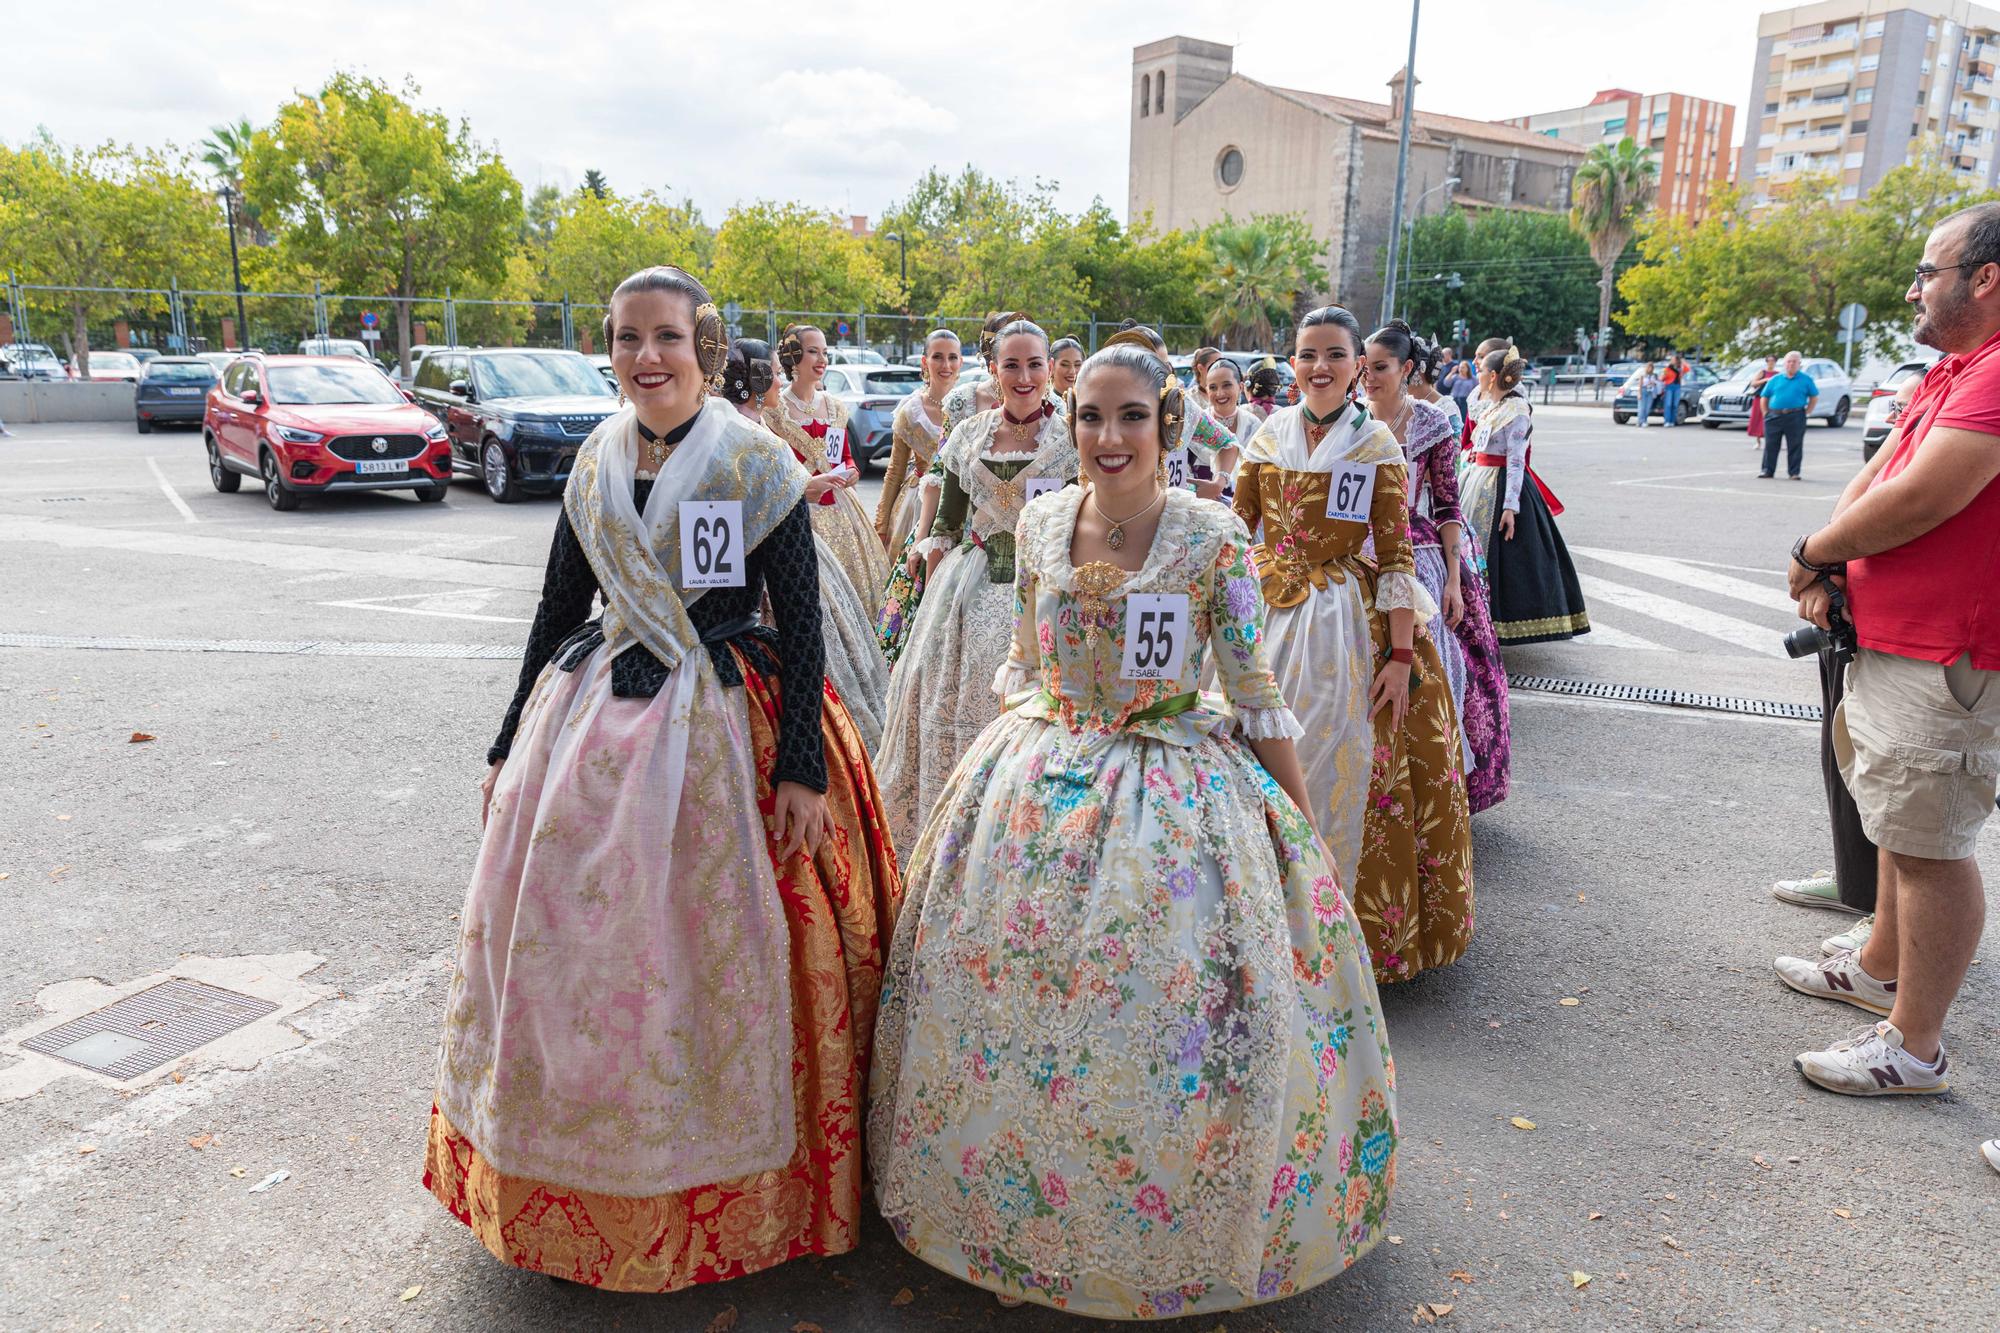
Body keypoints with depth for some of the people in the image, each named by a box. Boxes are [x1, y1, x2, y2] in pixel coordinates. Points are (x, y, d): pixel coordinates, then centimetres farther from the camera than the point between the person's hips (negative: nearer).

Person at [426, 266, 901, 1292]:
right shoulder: (595, 466, 7)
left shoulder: (758, 464, -8)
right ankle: (584, 1183, 33)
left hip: (725, 728, -5)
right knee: (568, 938, 11)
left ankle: (720, 1190, 24)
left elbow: (799, 621, -9)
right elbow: (558, 609, 13)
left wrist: (801, 767, -15)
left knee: (712, 954, 2)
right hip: (596, 724, 5)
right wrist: (512, 744, 15)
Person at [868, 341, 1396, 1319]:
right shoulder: (1041, 523, 0)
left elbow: (1254, 694, -5)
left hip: (1177, 790, -3)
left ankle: (1180, 1238, 27)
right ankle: (1012, 1200, 35)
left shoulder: (1213, 537, -11)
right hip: (1042, 787, 4)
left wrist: (1301, 822, -2)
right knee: (1002, 999, 10)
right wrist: (993, 760, 12)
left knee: (1174, 1008, 1)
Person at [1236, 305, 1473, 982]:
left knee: (1343, 760, 3)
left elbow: (1396, 553, -8)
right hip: (1272, 617, 3)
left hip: (1351, 622, -3)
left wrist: (1402, 654, -12)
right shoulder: (1268, 436, 5)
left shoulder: (1376, 443, -4)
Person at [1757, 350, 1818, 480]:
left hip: (1795, 417, -1)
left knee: (1795, 446, 1)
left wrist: (1807, 412, 3)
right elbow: (1764, 398, 15)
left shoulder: (1806, 379, 7)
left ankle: (1794, 472, 7)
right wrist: (1766, 413, 6)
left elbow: (1814, 397, 12)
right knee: (1771, 445, 2)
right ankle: (1767, 470, 9)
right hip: (1774, 416, 1)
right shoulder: (1775, 379, 11)